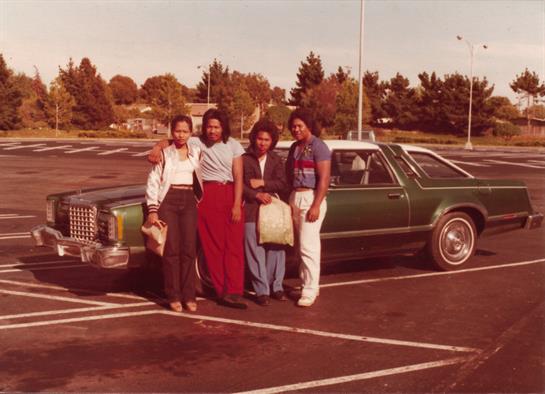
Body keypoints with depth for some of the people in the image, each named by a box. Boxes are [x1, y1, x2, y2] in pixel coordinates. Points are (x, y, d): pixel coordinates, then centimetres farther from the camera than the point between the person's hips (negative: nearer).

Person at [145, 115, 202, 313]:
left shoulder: (196, 152, 11)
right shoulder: (164, 153, 2)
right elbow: (153, 181, 0)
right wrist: (152, 210, -7)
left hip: (189, 201, 3)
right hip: (168, 200, -2)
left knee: (189, 250, 0)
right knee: (172, 250, -3)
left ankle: (189, 296, 6)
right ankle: (173, 297, 3)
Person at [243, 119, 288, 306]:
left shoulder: (276, 160, 11)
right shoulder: (244, 159, 2)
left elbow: (282, 184, 1)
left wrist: (262, 183, -10)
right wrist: (257, 195, -15)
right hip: (251, 211, -3)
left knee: (276, 249, 4)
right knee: (255, 251, -3)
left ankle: (276, 286, 16)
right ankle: (261, 290, 3)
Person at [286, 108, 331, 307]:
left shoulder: (318, 146, -8)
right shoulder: (294, 147, 15)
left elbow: (324, 179, -14)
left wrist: (316, 205, -20)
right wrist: (289, 201, 8)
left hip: (311, 198, -7)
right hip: (295, 198, 7)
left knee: (308, 245, -10)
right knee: (302, 245, 11)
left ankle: (310, 290, -7)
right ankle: (306, 283, 19)